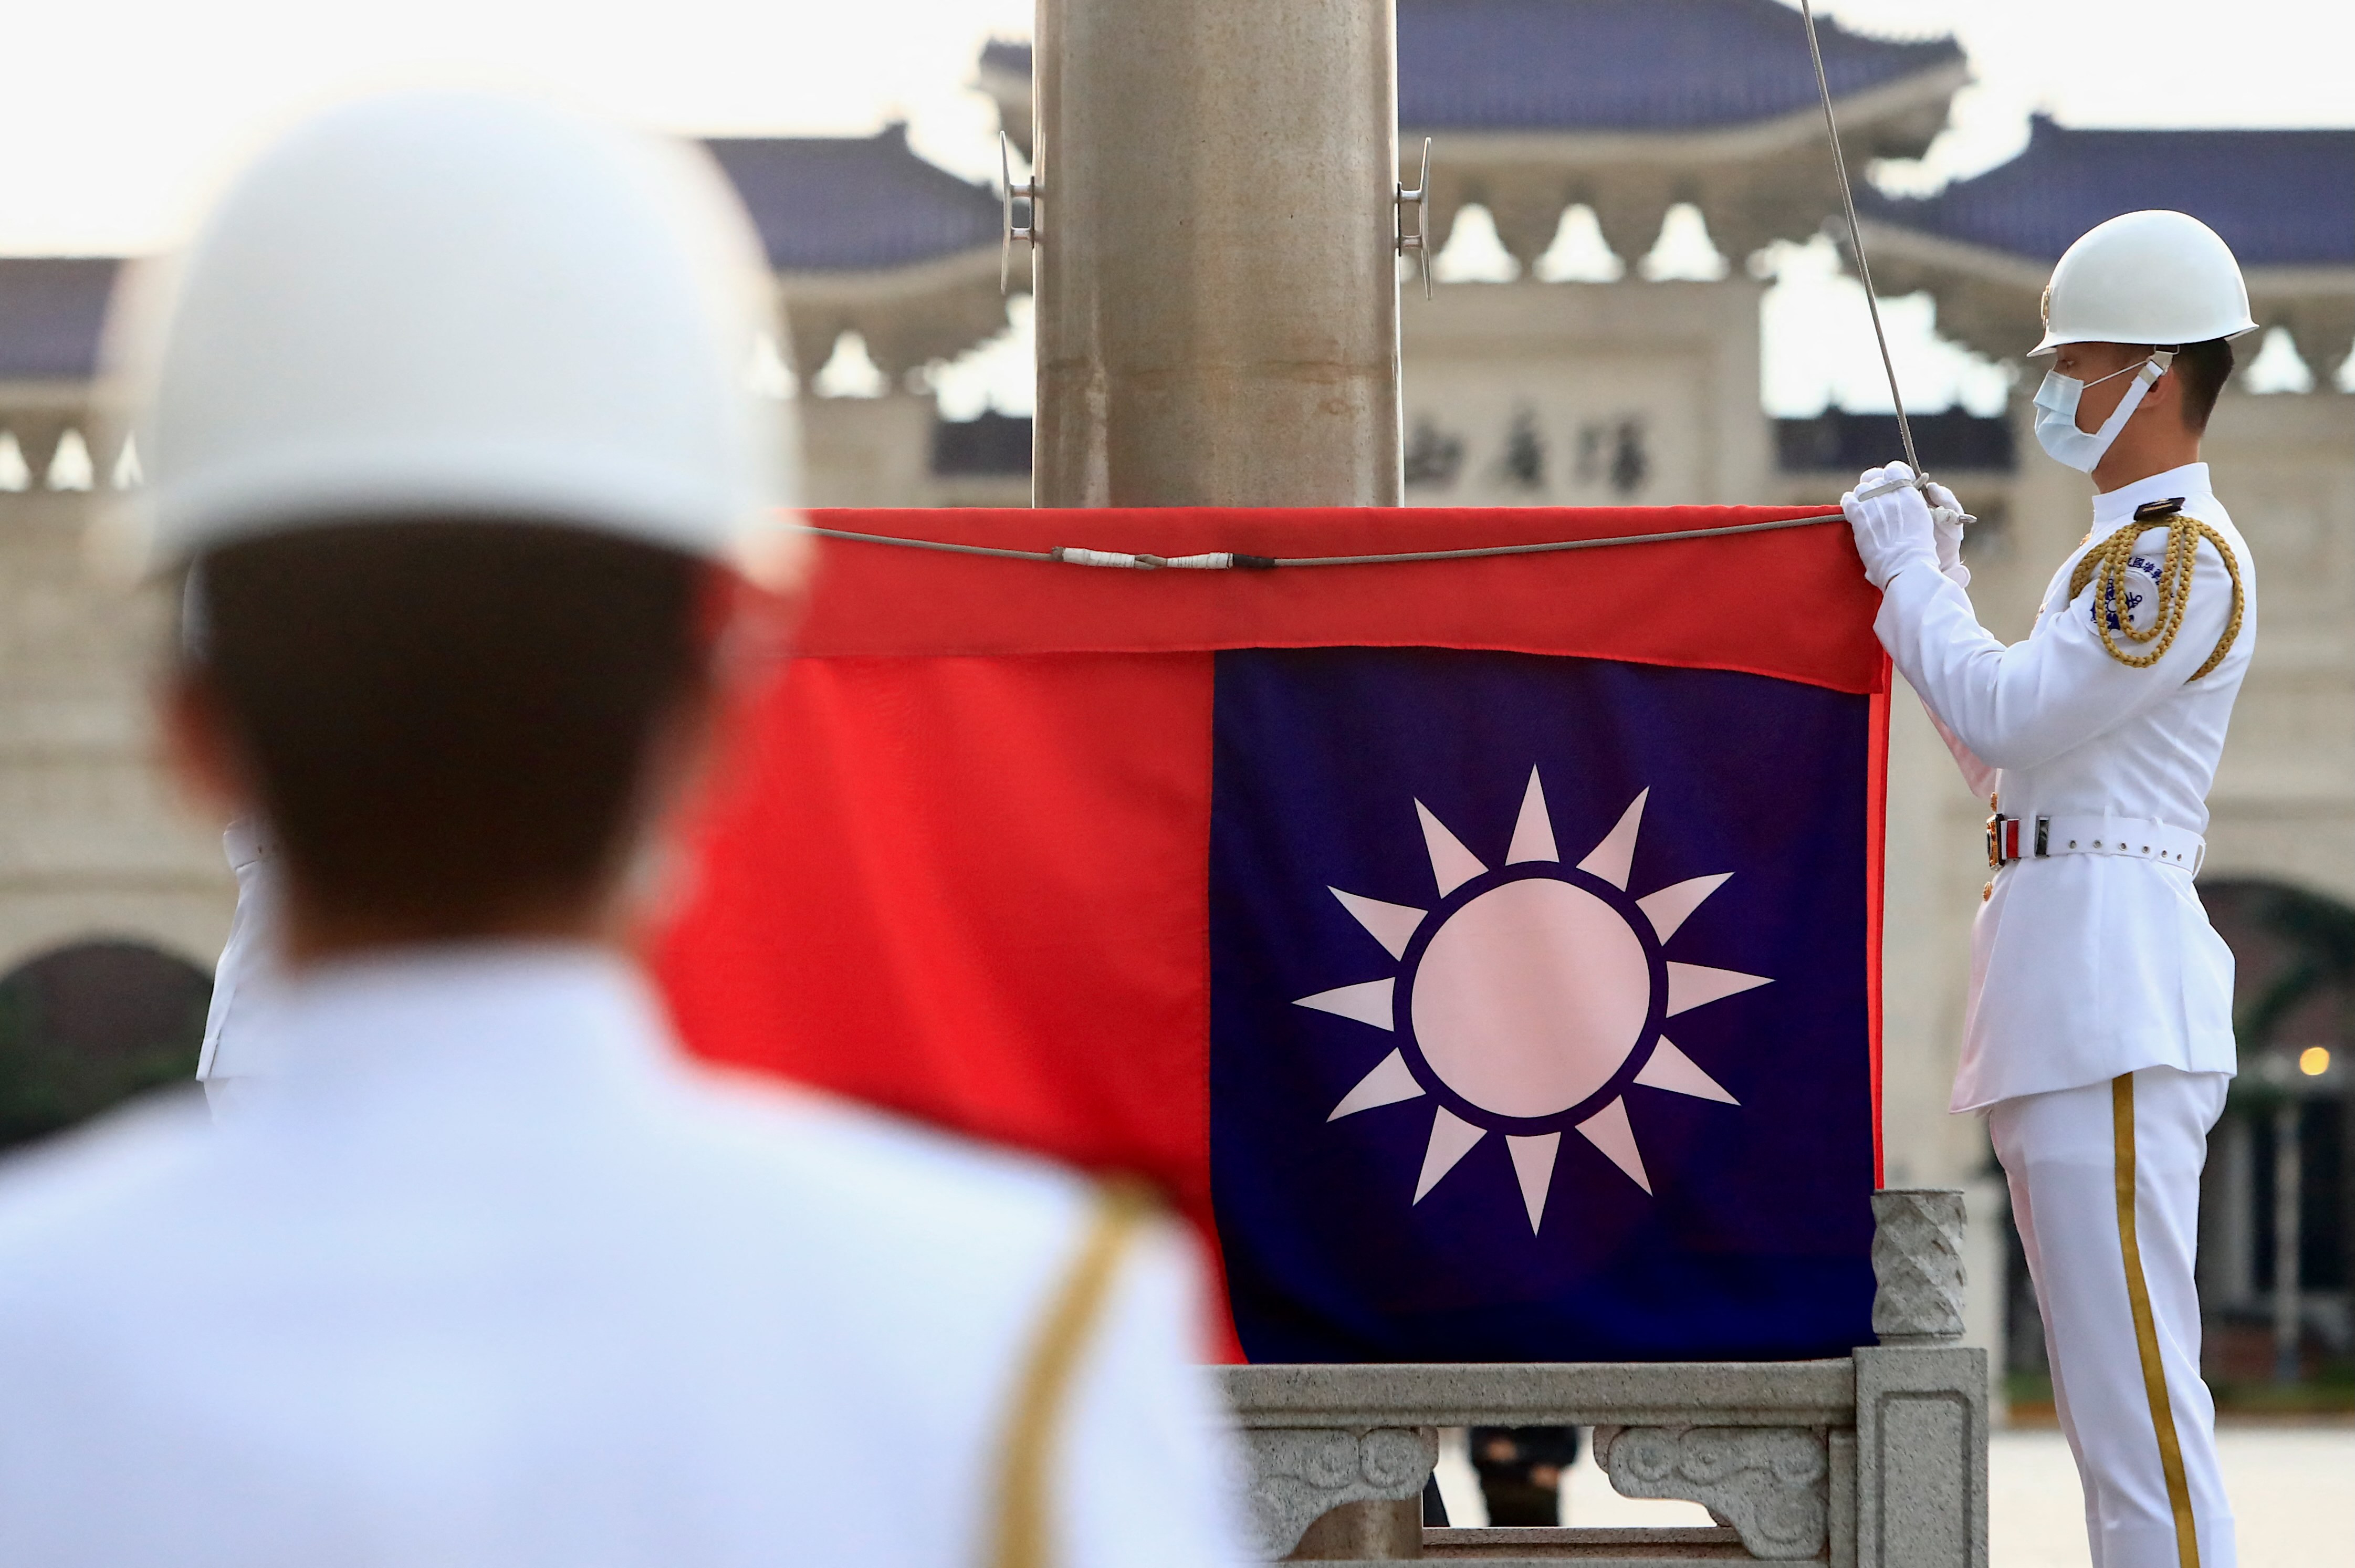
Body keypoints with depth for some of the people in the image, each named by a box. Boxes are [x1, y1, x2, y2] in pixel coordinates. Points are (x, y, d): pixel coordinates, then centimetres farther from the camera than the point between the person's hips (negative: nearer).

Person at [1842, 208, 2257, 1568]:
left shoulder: (2184, 554, -13)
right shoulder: (2125, 551, 21)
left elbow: (2009, 717, -17)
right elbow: (2011, 755, 26)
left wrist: (1911, 577, -4)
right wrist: (1937, 583, 17)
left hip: (2115, 992, -11)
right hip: (2072, 996, 11)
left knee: (2133, 1371, -13)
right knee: (2113, 1383, 12)